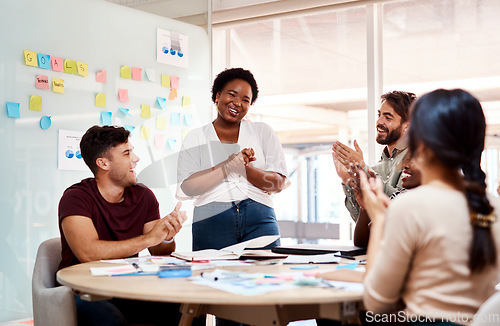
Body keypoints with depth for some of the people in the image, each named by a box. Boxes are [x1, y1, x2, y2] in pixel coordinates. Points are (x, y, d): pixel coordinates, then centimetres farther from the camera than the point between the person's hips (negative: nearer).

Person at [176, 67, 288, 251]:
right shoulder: (196, 138, 12)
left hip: (259, 218, 1)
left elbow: (279, 183, 5)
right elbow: (187, 187, -2)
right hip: (211, 219, -1)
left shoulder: (262, 132, 15)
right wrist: (228, 166, -12)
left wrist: (244, 168, -12)